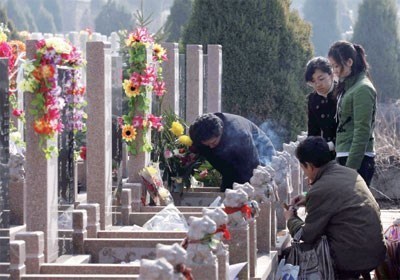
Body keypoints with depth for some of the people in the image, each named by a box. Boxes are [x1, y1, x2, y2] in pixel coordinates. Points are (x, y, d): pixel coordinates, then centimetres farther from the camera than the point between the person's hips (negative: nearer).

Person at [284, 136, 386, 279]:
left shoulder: (320, 190, -19)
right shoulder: (350, 172, 7)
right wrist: (308, 200, 21)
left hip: (353, 259, -9)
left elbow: (307, 236, -10)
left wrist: (291, 219, 9)